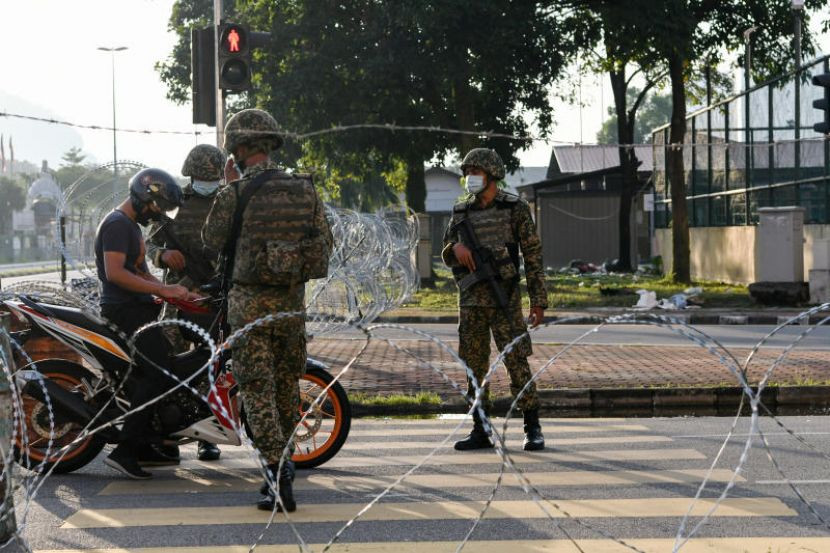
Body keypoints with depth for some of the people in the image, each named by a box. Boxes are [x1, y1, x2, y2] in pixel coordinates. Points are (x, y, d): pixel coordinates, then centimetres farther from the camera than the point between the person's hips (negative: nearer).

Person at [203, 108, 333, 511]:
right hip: (292, 302, 4)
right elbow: (323, 247, 6)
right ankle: (282, 463, 30)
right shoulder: (305, 190, 2)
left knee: (257, 389, -2)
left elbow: (212, 240, 4)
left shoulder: (235, 193, -11)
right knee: (287, 385, 18)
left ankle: (279, 478, -12)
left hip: (250, 301, -4)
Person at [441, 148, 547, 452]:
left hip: (504, 298, -5)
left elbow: (532, 254, -1)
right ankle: (481, 431, 12)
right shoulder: (461, 212, 12)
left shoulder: (515, 208, -1)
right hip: (470, 299, 5)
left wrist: (538, 300, -6)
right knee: (474, 366, 6)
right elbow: (447, 254, 15)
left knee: (516, 361, -7)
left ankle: (533, 429, 0)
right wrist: (455, 247, -11)